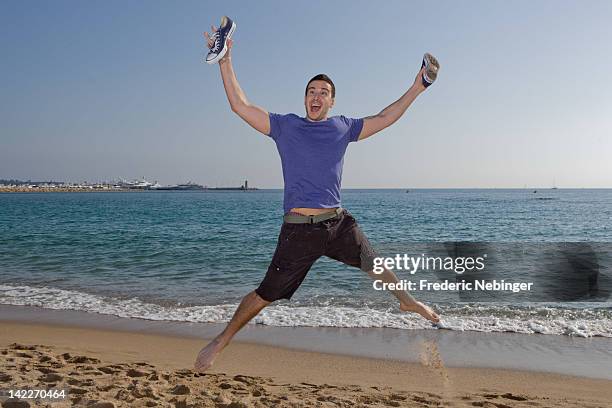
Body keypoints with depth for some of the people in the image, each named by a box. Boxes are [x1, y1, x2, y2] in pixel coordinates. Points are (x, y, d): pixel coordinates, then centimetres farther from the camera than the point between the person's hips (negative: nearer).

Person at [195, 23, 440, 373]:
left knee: (374, 265, 18)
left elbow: (384, 118, 21)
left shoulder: (343, 127, 11)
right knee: (266, 295, 0)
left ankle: (408, 301, 48)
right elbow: (240, 105, -2)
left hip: (339, 222, 3)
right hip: (299, 228, -3)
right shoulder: (285, 126, 3)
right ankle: (220, 341, 18)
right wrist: (225, 60, -7)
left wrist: (417, 88, 21)